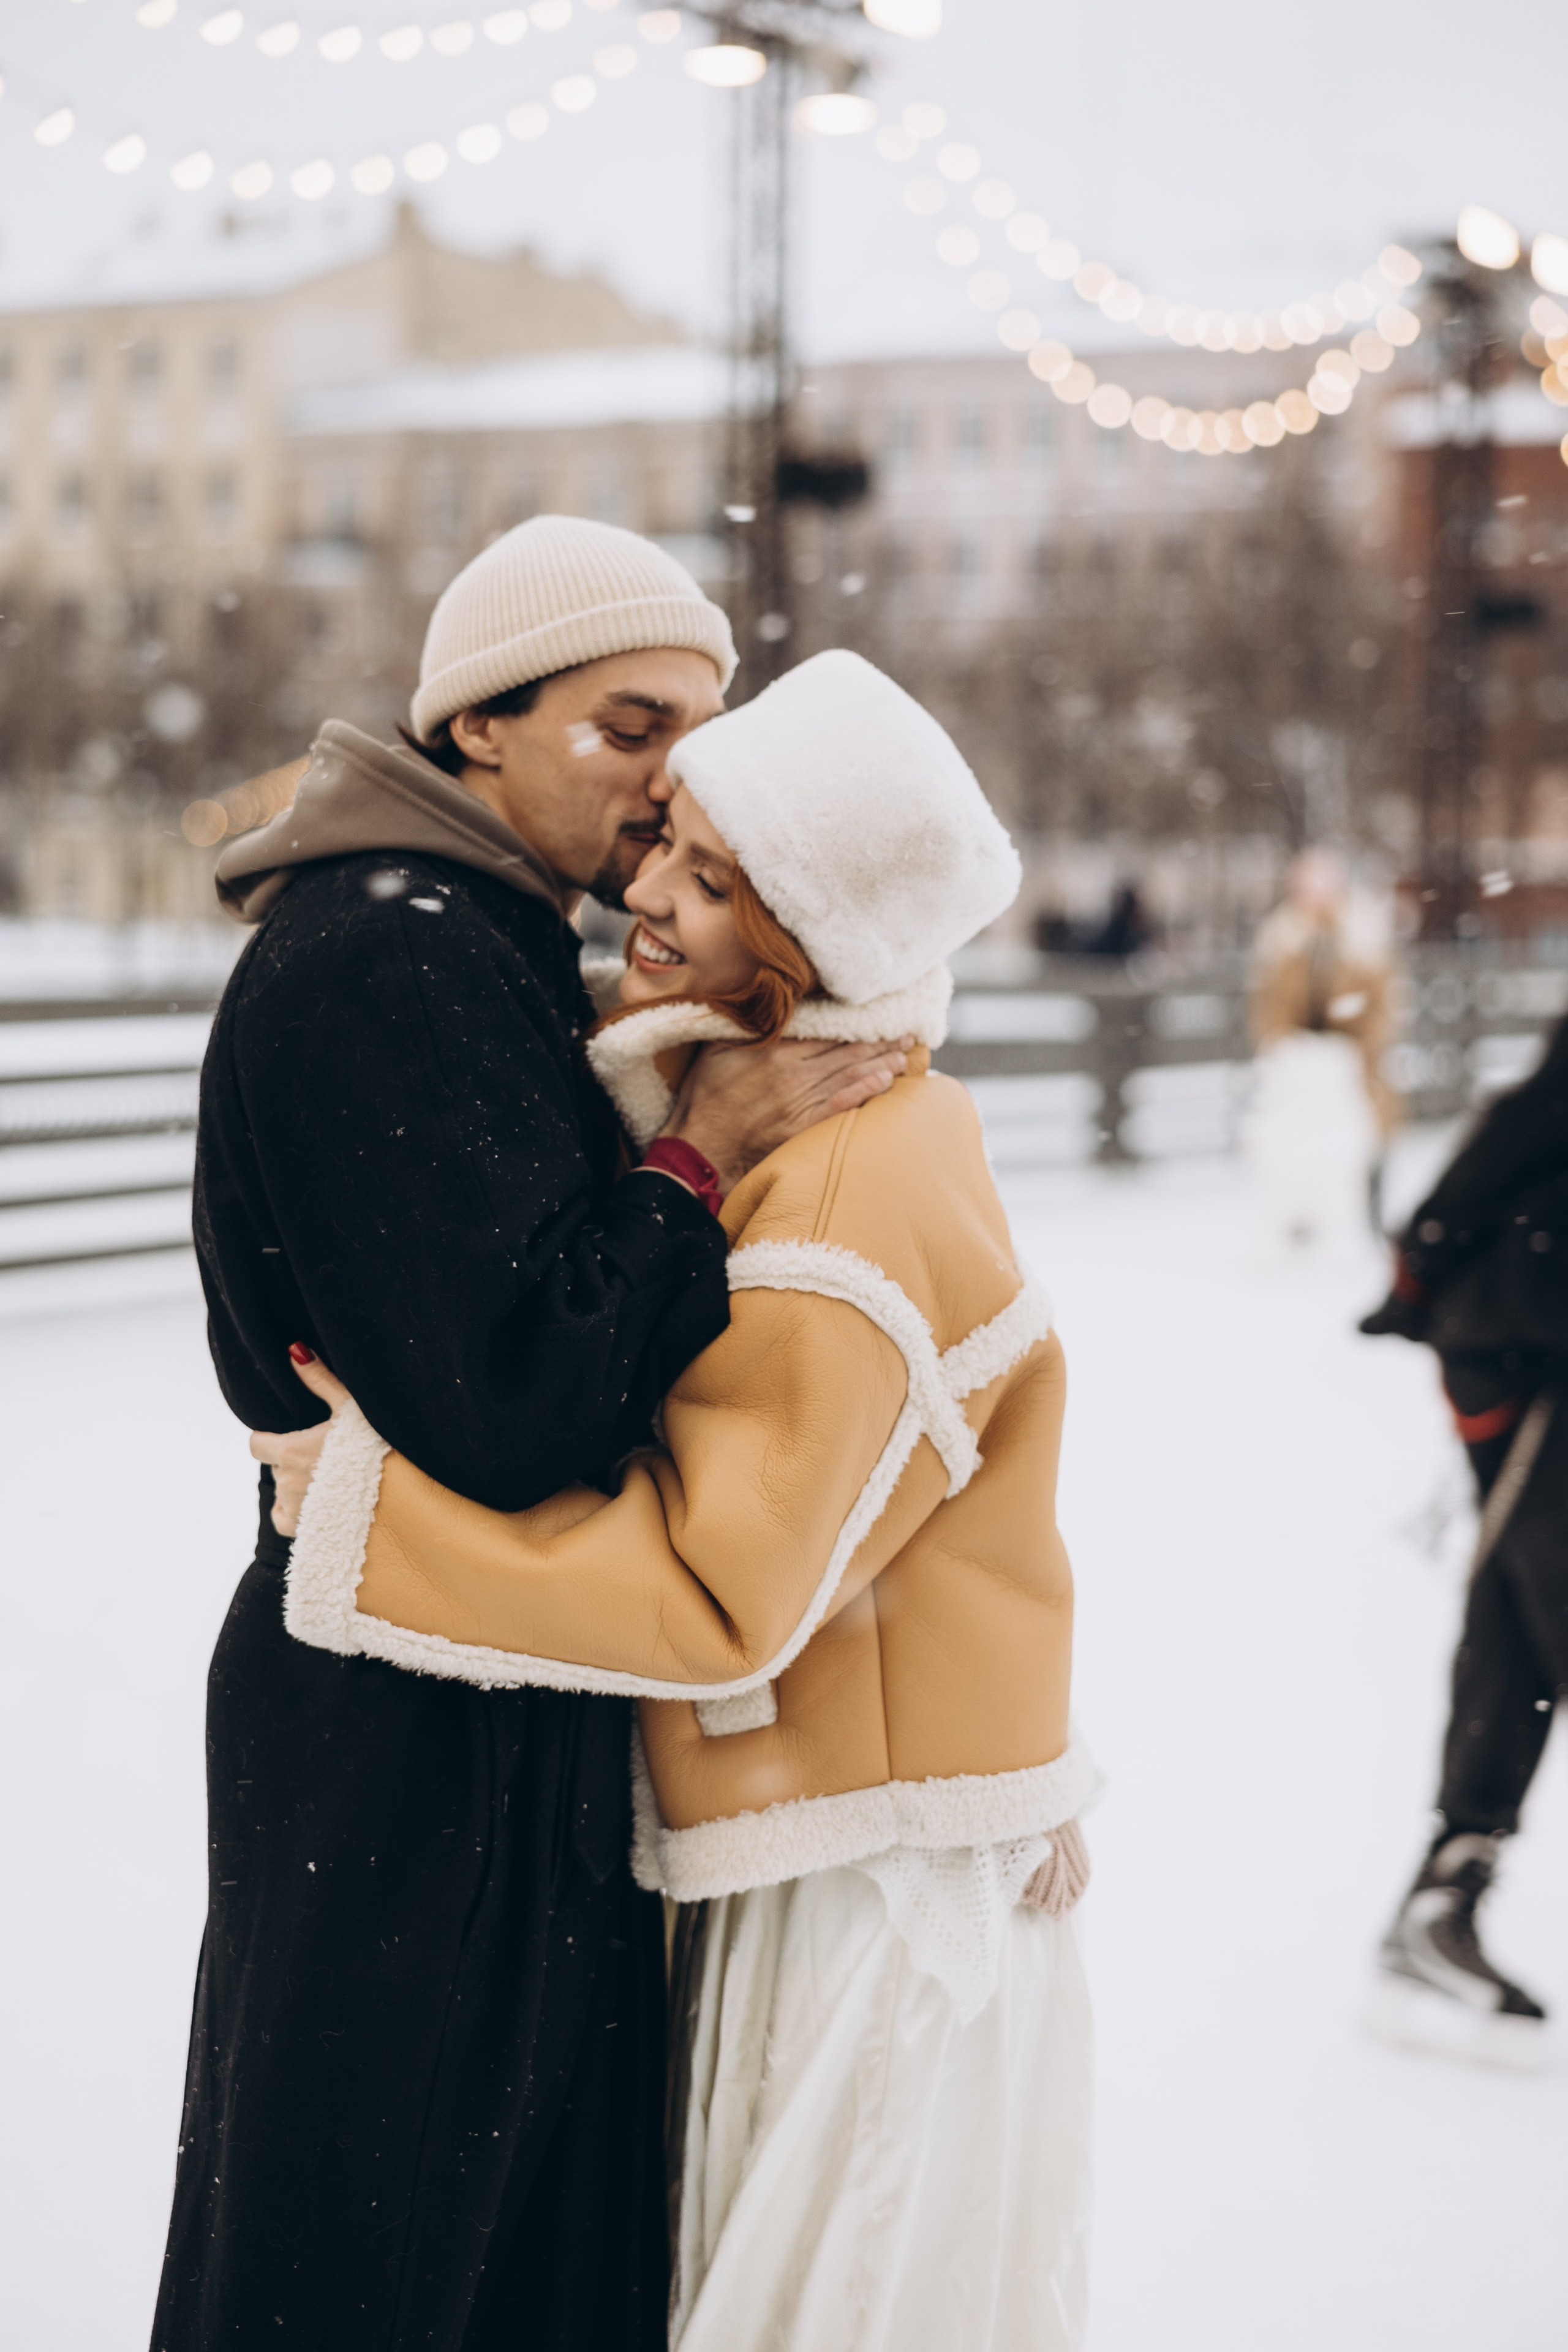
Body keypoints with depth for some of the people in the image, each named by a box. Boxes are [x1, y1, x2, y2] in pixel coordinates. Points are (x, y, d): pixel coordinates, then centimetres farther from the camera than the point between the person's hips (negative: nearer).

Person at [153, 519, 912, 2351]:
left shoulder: (491, 952, 13)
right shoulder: (376, 957, -18)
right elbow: (513, 1390, -25)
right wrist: (695, 1162, -15)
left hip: (521, 1728, 10)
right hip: (407, 1735, -10)